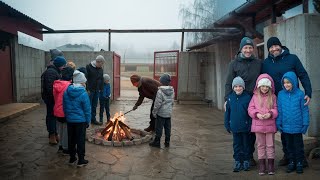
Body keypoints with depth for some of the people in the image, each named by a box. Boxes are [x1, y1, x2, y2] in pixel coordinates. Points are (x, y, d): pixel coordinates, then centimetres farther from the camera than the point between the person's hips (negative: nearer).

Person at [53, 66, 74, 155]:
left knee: (60, 129, 21)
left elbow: (55, 97, 9)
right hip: (66, 112, -7)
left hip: (57, 111, 7)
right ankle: (66, 148, 18)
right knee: (66, 130, 7)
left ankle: (61, 146, 34)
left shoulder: (56, 84, 0)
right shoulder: (69, 86, -21)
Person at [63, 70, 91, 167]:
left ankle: (72, 158, 29)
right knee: (80, 140, 6)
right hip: (80, 120, -5)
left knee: (71, 139, 16)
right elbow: (87, 109, -12)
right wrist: (88, 121, -1)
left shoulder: (66, 92, -1)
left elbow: (65, 107, 8)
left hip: (69, 120, 5)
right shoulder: (83, 93, -17)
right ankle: (81, 160, 15)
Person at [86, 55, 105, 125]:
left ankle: (93, 119, 21)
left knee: (94, 106, 12)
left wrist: (101, 88, 9)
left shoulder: (100, 69, 10)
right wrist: (87, 89, -16)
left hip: (97, 90, 6)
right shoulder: (89, 67, -9)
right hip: (90, 90, -6)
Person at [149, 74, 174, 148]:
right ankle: (167, 142, 22)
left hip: (161, 113, -6)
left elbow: (158, 103, -17)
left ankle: (157, 142, 13)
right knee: (168, 127, 13)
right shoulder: (172, 91, 3)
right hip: (169, 113, 6)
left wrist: (154, 112, -8)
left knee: (159, 128, 4)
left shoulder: (160, 91, -18)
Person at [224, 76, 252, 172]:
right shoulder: (230, 97, -1)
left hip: (245, 127, -2)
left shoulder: (247, 97, -10)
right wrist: (227, 125, 5)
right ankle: (237, 161, 25)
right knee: (237, 145, 13)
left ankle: (246, 161, 28)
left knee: (246, 144, 13)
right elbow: (227, 112, 5)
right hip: (234, 127, 3)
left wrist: (250, 125, -8)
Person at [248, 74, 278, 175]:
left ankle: (271, 166, 19)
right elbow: (250, 109, 0)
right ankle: (261, 166, 18)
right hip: (258, 125, 1)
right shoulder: (255, 96, 2)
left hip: (270, 125, 0)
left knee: (270, 145, 8)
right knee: (260, 145, 9)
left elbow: (276, 110, 0)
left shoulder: (273, 97, 1)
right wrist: (257, 114, -17)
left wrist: (270, 114, -19)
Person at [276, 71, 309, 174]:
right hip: (286, 126, 2)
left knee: (298, 145, 11)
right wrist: (278, 123, 2)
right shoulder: (281, 94, -3)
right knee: (289, 145, 15)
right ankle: (291, 162, 28)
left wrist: (305, 124, -4)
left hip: (297, 126, -2)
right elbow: (279, 110, 3)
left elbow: (305, 110, -3)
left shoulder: (300, 94, -9)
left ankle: (299, 163, 26)